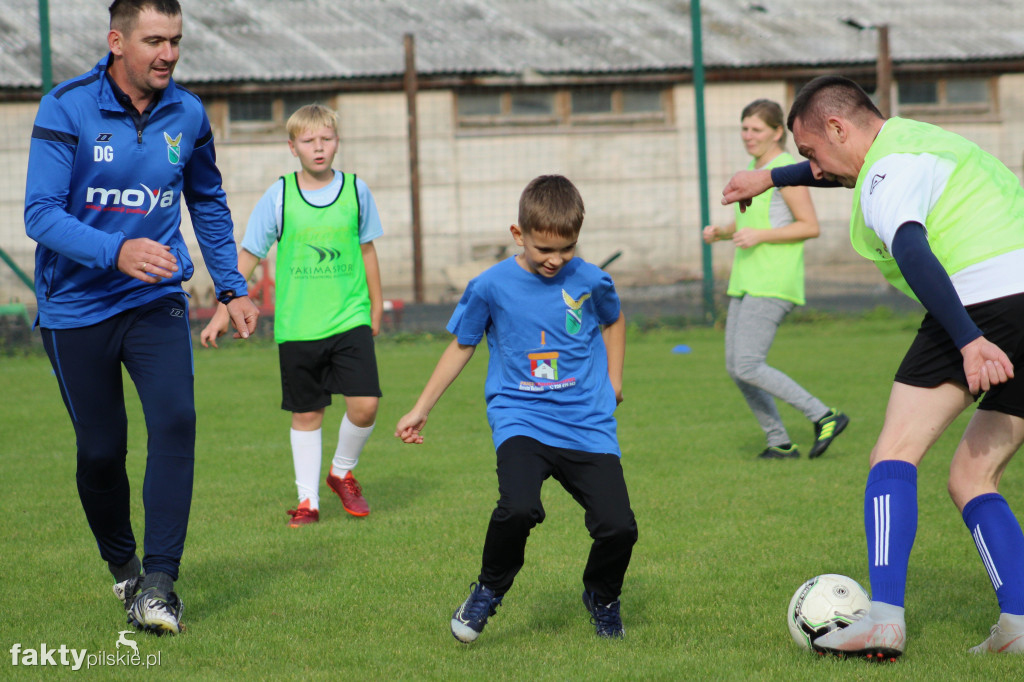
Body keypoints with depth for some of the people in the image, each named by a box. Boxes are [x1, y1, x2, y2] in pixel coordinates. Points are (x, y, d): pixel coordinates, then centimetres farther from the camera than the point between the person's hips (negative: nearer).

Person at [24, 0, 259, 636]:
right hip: (77, 307, -2)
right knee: (101, 451, 5)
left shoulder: (187, 114, 1)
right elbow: (41, 213, -19)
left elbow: (209, 203, 19)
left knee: (176, 421, -19)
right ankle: (122, 566, 31)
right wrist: (117, 252, -34)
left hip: (156, 300, 2)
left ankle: (159, 583, -18)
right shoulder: (67, 108, -13)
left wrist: (233, 287, 17)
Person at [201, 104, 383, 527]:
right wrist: (223, 311, 0)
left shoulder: (356, 190, 2)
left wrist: (376, 309, 18)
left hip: (349, 319, 1)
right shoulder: (279, 196, -2)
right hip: (297, 326, 0)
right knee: (306, 413, 6)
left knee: (365, 404, -11)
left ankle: (342, 473, 16)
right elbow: (248, 256, 3)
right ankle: (308, 501, 17)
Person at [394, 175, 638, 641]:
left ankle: (601, 596, 24)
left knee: (618, 527, -10)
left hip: (586, 423, 2)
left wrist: (613, 381, 16)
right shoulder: (490, 287, -5)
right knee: (519, 507, -30)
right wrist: (421, 409, 14)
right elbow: (461, 346, 10)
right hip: (520, 418, -2)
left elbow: (613, 321, 24)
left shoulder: (590, 282, 0)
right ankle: (489, 590, 0)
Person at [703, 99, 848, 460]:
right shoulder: (753, 169, 17)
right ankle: (780, 443, 13)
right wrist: (721, 232, 8)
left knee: (748, 366, -15)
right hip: (746, 282, 9)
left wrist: (760, 235, -21)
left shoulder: (786, 170, -10)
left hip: (773, 285, -9)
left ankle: (825, 417, -8)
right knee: (735, 367, 5)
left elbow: (810, 226, -14)